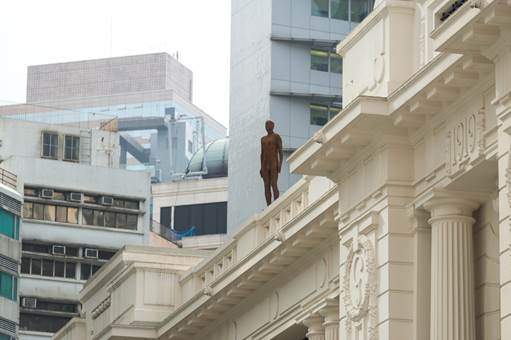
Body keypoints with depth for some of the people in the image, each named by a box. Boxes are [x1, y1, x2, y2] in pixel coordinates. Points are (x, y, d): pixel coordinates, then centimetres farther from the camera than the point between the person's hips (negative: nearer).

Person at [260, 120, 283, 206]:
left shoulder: (277, 136, -2)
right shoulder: (263, 139, 18)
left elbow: (281, 151, -7)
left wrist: (280, 165, -17)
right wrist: (261, 168, 12)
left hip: (274, 164, -6)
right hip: (265, 165, 6)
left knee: (274, 186, -13)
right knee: (266, 187, 1)